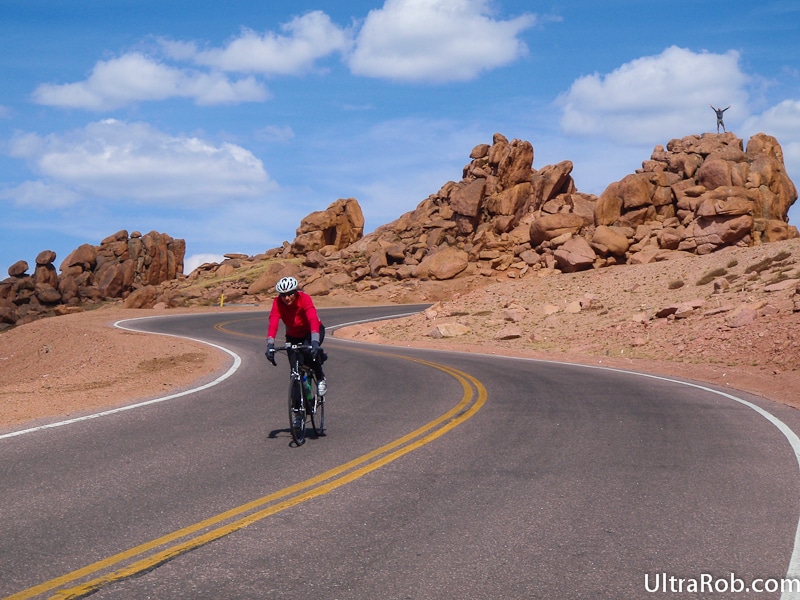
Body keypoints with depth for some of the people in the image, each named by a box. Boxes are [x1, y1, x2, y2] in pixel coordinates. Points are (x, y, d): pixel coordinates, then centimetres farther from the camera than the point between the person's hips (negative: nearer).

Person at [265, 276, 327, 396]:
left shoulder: (304, 298, -31)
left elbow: (313, 320, -44)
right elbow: (273, 324, -36)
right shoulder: (278, 302, -25)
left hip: (311, 331, -3)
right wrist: (270, 345, -52)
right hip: (293, 336, 3)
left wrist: (315, 342, -58)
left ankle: (321, 379, -10)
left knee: (311, 350, -33)